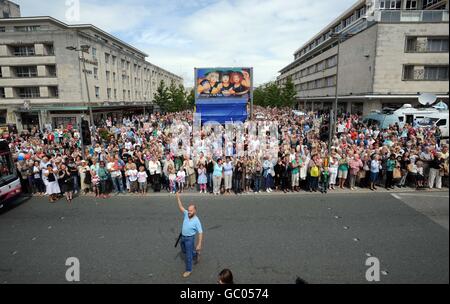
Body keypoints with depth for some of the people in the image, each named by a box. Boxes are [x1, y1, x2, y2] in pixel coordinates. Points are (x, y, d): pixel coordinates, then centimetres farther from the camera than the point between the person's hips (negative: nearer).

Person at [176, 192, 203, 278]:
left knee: (188, 255, 2)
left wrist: (199, 244, -24)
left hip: (190, 238, -7)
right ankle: (196, 254, 50)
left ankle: (189, 270, 21)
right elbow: (180, 207, -12)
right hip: (183, 237, 7)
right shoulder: (186, 214, -9)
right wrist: (178, 197, -25)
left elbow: (200, 233, -21)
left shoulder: (196, 221, -24)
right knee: (184, 251, 26)